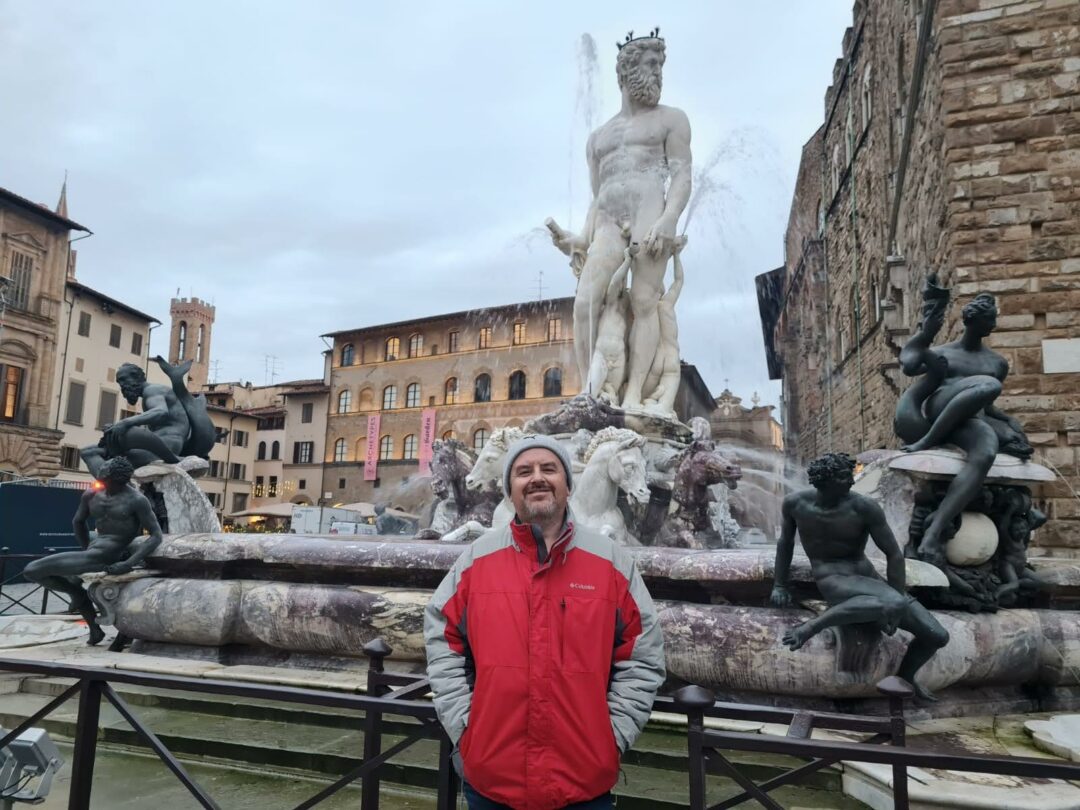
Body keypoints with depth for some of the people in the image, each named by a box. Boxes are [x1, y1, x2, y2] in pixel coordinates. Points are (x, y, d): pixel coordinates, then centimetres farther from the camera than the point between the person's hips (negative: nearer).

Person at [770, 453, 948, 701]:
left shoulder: (864, 508, -11)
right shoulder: (795, 503, -7)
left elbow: (894, 554, -6)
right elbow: (786, 542, 11)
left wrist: (896, 600, -9)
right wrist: (779, 585, 10)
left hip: (869, 581, 3)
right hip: (833, 582, -3)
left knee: (938, 636, -4)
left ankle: (906, 675, 24)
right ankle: (813, 626, -28)